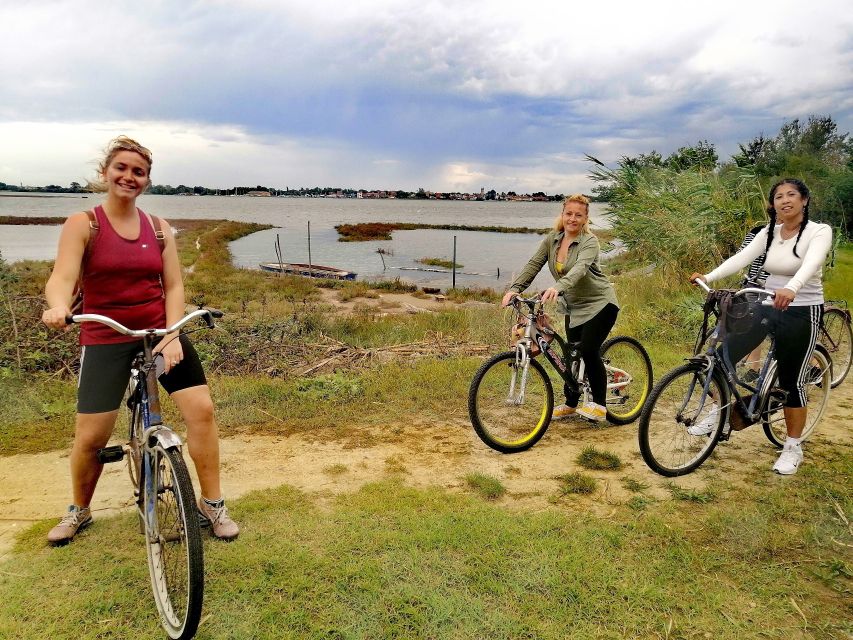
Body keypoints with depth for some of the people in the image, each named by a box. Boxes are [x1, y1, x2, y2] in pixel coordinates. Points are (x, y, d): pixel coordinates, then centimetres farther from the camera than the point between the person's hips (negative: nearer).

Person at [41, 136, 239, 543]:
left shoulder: (159, 229, 6)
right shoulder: (82, 224, -3)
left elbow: (174, 287, 1)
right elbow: (61, 277, -17)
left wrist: (172, 335, -14)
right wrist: (58, 307, -40)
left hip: (160, 332, 2)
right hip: (105, 339, -2)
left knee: (201, 409, -10)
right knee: (90, 437, -1)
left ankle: (212, 505, 5)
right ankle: (79, 511, 30)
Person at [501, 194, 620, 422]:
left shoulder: (590, 242, -18)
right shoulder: (552, 239, -1)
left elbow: (579, 268, -37)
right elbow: (533, 265, -9)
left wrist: (557, 287, -56)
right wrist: (514, 288, -25)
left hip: (600, 303, -5)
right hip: (574, 307, 6)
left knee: (588, 349, -19)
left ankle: (599, 405, -4)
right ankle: (570, 403, 29)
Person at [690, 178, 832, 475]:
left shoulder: (819, 231, -12)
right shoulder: (768, 233, 3)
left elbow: (810, 264, -32)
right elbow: (741, 258, -11)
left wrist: (791, 289, -52)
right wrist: (709, 277, -28)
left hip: (802, 312, -4)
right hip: (768, 307, 5)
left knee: (791, 381, 1)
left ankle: (793, 447, 19)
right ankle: (719, 413, 13)